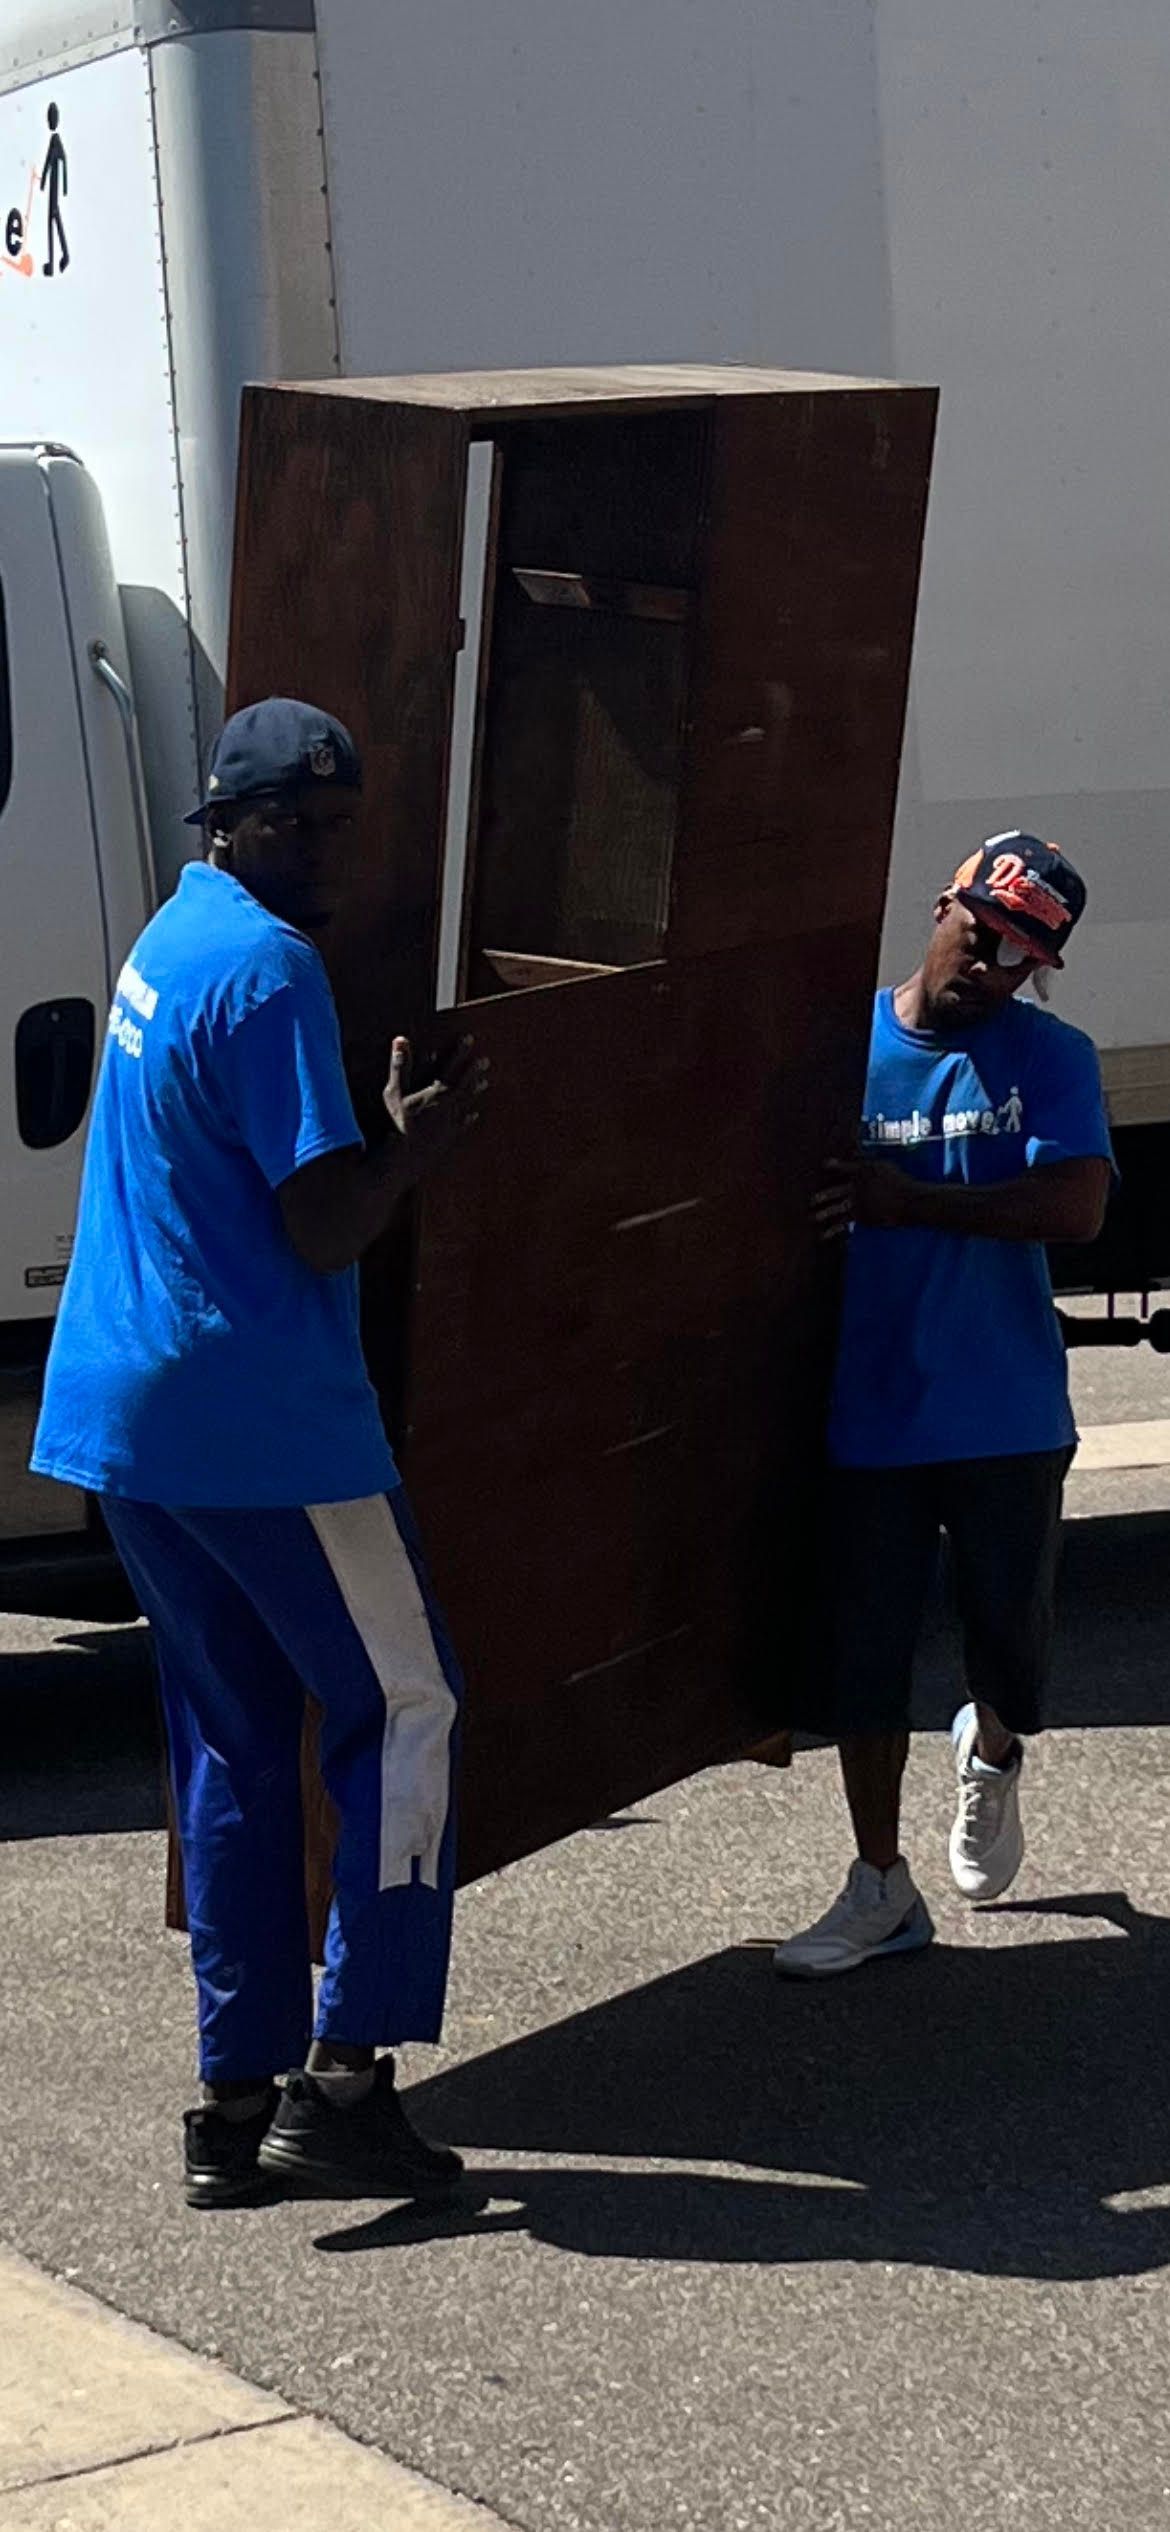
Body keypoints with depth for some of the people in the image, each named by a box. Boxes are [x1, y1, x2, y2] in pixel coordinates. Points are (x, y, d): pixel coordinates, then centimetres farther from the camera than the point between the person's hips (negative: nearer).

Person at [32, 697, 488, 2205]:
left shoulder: (169, 942, 16)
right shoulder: (266, 967, -16)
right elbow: (324, 1226, -19)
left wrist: (397, 1143, 13)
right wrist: (419, 1138, -2)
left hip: (127, 1416, 9)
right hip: (265, 1421, -9)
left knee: (232, 1743, 13)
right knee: (405, 1706, 3)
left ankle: (237, 2101, 15)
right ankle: (342, 2074, 0)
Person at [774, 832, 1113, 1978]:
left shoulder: (1051, 1058, -3)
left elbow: (1075, 1207, -17)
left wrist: (908, 1200, -22)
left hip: (1006, 1419, -1)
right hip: (867, 1417, 1)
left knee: (1010, 1639, 10)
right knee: (862, 1654, 4)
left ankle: (991, 1755, 46)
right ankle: (881, 1890, 19)